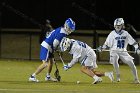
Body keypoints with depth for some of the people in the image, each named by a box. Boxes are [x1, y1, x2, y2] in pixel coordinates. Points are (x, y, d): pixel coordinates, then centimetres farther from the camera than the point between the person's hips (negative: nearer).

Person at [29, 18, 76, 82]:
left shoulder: (60, 30, 12)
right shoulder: (62, 33, -19)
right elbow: (55, 43, -20)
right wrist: (54, 50, -2)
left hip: (49, 48, 10)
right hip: (46, 47, -10)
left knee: (51, 61, 22)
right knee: (45, 64, -14)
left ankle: (48, 77, 38)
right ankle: (32, 77, -12)